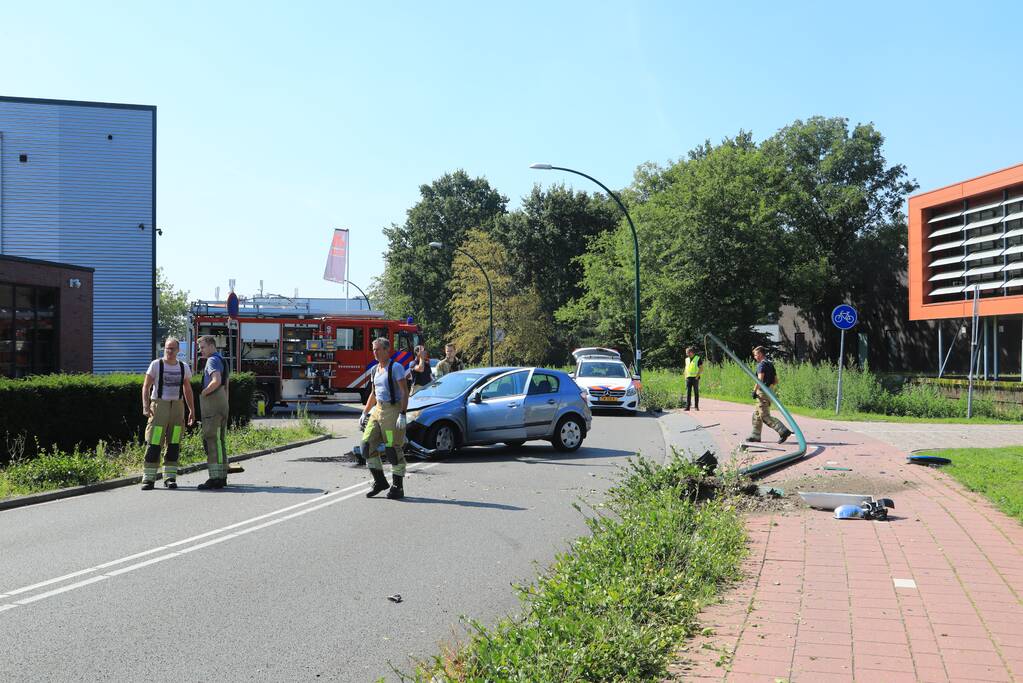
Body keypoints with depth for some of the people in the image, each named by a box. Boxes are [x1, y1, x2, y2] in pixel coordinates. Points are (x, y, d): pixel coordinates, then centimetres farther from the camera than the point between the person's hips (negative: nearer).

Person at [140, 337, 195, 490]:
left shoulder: (184, 367, 12)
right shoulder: (156, 365, 1)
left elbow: (187, 390, 19)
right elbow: (146, 387, 0)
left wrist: (192, 410, 15)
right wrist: (145, 406, -13)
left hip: (177, 406, 3)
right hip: (159, 404, -3)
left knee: (174, 444, 3)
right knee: (154, 443, -7)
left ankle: (170, 477, 10)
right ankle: (149, 478, -4)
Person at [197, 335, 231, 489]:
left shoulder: (213, 360, -10)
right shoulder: (222, 360, 21)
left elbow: (216, 381, -26)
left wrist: (203, 392, -12)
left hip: (212, 401, -10)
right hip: (222, 401, 10)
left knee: (212, 439, -10)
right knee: (220, 440, 11)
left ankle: (215, 478, -12)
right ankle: (222, 476, 14)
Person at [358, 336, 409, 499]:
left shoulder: (396, 367, -9)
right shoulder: (376, 370, 14)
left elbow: (405, 392, -14)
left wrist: (402, 415, -22)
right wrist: (364, 413, 19)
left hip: (393, 411, -7)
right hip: (378, 411, 8)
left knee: (393, 449, -5)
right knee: (367, 445, -1)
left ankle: (398, 487, 4)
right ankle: (380, 481, 10)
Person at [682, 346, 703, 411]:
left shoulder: (698, 359, -3)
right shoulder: (687, 359, 14)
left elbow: (701, 369, -5)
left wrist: (697, 376, -14)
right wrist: (685, 377, 8)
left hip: (695, 378, -4)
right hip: (688, 378, 4)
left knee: (696, 392, 1)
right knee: (688, 392, -2)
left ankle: (696, 406, 7)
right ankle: (687, 406, -4)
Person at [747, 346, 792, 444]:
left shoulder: (762, 364, -12)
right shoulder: (770, 364, 17)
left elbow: (760, 379, -24)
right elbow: (776, 381, 20)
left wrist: (754, 391, -20)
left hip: (763, 393, -10)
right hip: (769, 391, 10)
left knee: (765, 416, -10)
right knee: (757, 414, 16)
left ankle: (783, 431, -17)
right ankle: (755, 435, 18)